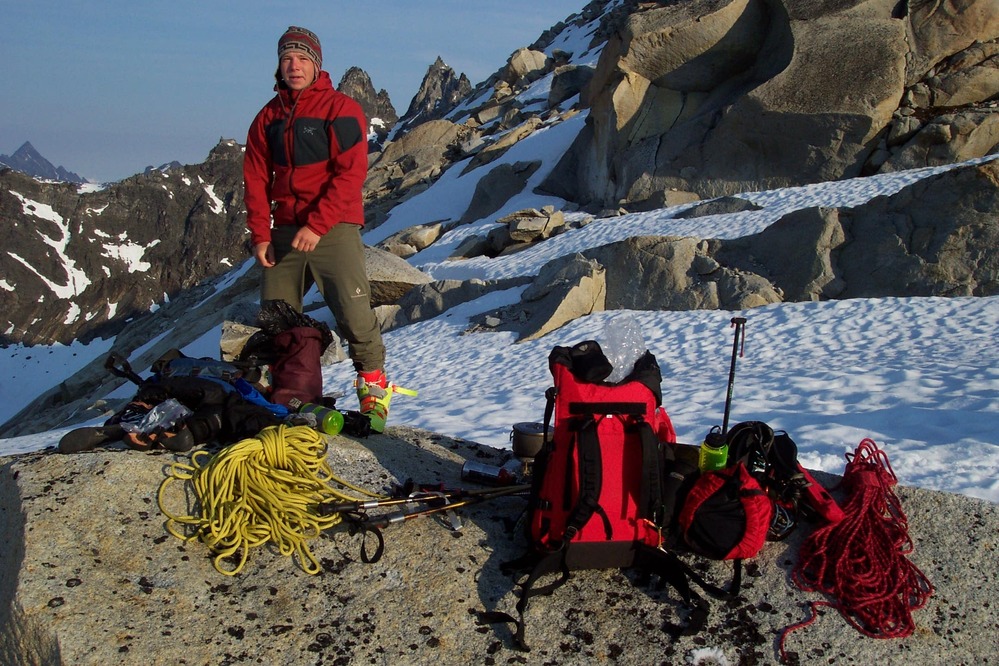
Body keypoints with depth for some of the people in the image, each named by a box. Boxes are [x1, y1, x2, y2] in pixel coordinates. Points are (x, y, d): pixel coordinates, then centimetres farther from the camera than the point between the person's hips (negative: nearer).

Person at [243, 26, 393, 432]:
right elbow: (255, 179, 12)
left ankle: (374, 387, 5)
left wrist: (317, 225, -18)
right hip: (285, 231, 5)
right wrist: (260, 235, 2)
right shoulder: (268, 117, 13)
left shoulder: (341, 110, -3)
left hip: (333, 228, -5)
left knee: (354, 314, -14)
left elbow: (351, 174, -12)